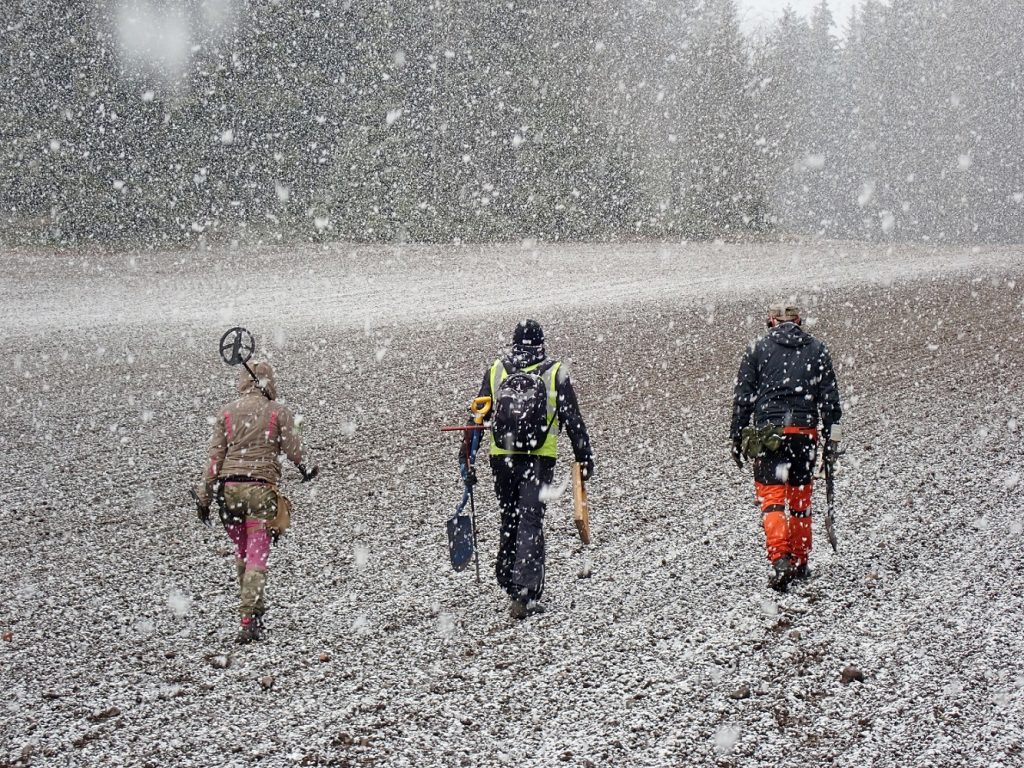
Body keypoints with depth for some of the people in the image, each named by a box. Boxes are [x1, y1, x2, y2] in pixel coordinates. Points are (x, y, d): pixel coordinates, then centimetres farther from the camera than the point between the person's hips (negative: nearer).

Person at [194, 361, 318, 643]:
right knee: (257, 556, -3)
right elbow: (294, 449, 0)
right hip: (262, 488, -3)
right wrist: (306, 470, 22)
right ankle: (249, 621, -13)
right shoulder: (278, 412, -1)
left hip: (229, 487, 3)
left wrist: (204, 496, 7)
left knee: (241, 553, 18)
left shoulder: (226, 412, 6)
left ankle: (254, 609, 27)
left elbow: (215, 457, 3)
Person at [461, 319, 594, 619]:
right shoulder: (555, 373, 1)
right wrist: (585, 458, 10)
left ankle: (510, 585, 26)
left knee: (509, 521, 17)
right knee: (531, 524, -3)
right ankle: (525, 594, -14)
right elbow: (573, 420, 2)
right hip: (539, 459, -2)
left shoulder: (495, 371, 6)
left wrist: (466, 459, 10)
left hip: (502, 458, 2)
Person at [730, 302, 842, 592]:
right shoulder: (817, 349, 10)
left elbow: (742, 398, 4)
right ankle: (801, 563, 19)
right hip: (805, 431, 2)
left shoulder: (757, 349, 6)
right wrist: (830, 437, 13)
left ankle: (781, 560, -23)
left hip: (768, 432, -2)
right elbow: (830, 397, 8)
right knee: (801, 500, 13)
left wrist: (737, 439, 9)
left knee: (772, 499, -5)